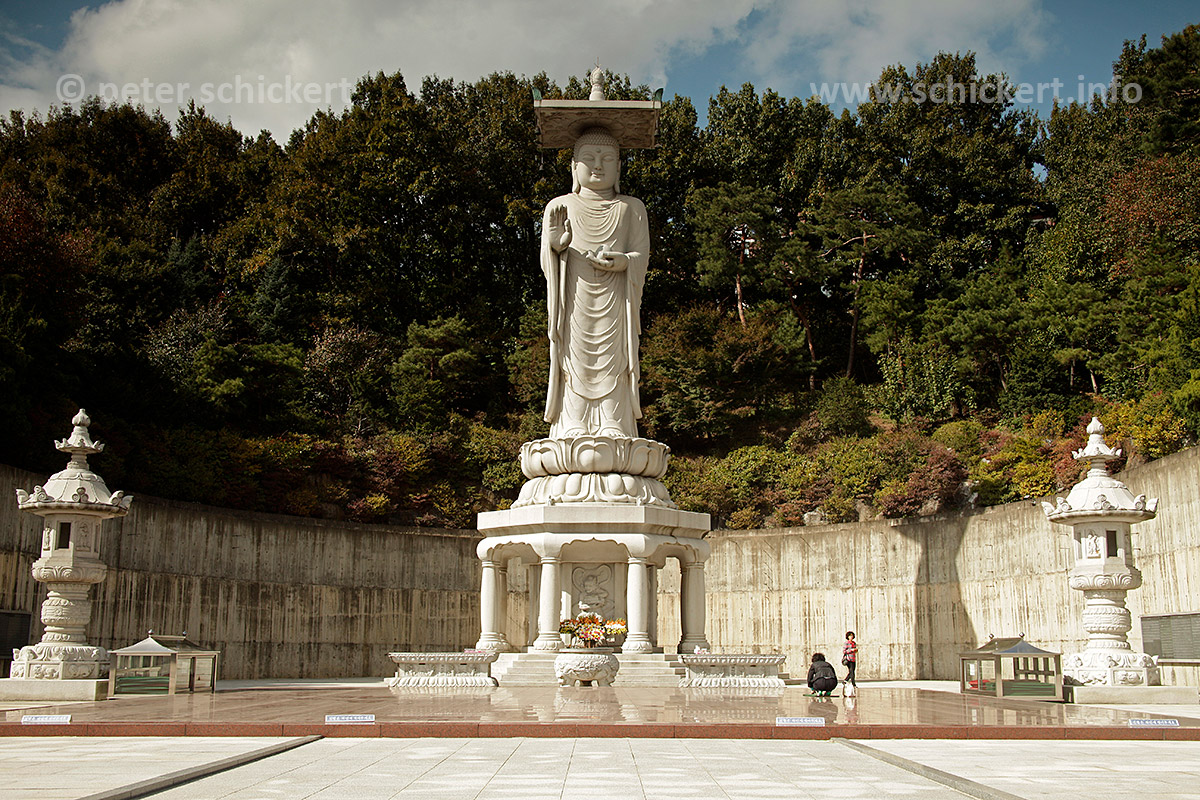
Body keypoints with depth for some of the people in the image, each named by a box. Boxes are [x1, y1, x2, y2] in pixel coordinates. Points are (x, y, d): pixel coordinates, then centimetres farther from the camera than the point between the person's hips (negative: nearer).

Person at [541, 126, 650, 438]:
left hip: (614, 307, 0)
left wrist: (624, 261, -19)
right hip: (574, 308, 0)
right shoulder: (559, 207, 15)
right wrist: (556, 245, -19)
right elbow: (547, 264, 5)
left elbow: (642, 255, 5)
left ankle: (614, 432, -9)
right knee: (575, 374, -8)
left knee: (612, 373, -8)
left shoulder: (632, 208, 17)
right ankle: (574, 433, -10)